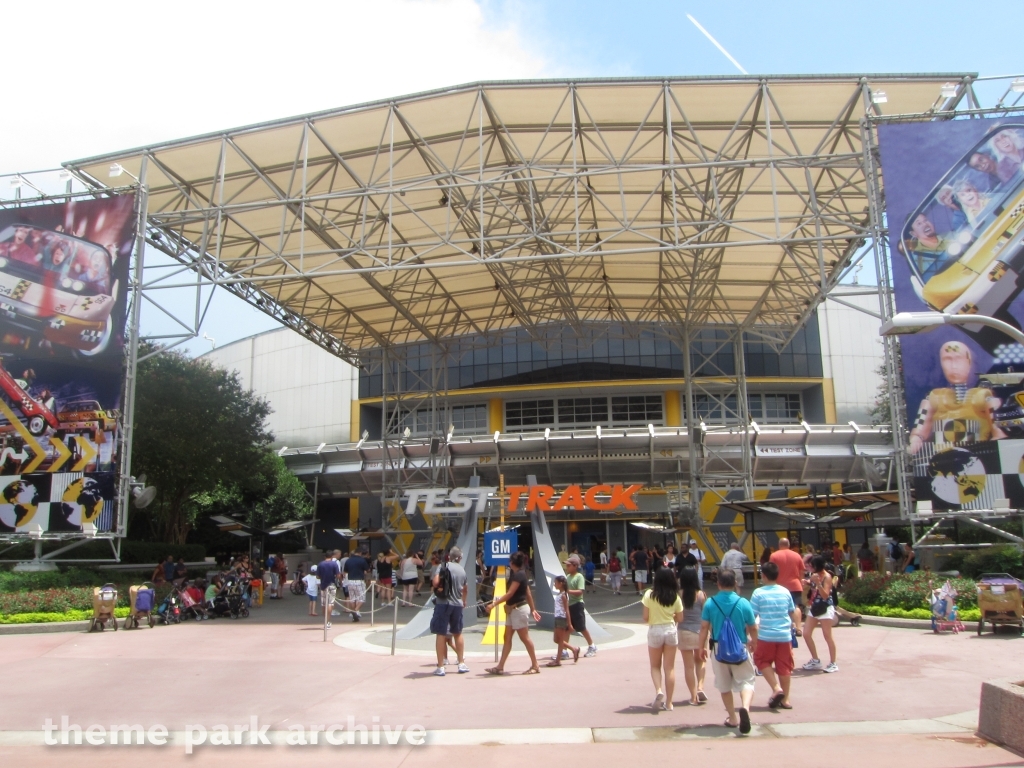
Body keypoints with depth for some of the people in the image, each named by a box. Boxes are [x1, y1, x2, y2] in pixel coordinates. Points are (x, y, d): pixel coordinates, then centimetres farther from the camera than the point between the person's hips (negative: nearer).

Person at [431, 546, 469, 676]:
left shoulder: (444, 567, -6)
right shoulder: (463, 570, 9)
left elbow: (435, 582, -20)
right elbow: (465, 590, 22)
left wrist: (437, 587, 3)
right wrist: (463, 602, 40)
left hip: (443, 603, -4)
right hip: (457, 605, 4)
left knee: (441, 634, 1)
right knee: (458, 634, 19)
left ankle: (440, 667, 0)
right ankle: (462, 664, 23)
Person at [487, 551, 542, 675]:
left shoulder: (518, 575, -17)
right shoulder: (520, 574, 14)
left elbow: (510, 593, -23)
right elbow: (528, 594, 17)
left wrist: (494, 604, -24)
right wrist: (533, 609, 20)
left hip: (519, 609, -10)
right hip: (513, 610, 10)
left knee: (525, 638, -3)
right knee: (507, 637, 7)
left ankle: (535, 666, 5)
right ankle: (500, 667, 8)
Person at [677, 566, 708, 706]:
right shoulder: (700, 595, -6)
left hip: (684, 632, -1)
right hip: (699, 631, 1)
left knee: (688, 665, 7)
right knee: (699, 660, 24)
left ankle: (694, 696, 10)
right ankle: (700, 687, 7)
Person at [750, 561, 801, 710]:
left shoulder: (758, 593, -9)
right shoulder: (785, 592, 3)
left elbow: (751, 617, -11)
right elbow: (793, 612, 15)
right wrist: (794, 625, 34)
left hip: (766, 636, -4)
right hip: (785, 635, 4)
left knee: (763, 661, 15)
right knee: (784, 666, 12)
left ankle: (776, 688, -1)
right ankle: (785, 699, 18)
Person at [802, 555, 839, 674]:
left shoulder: (826, 577, -13)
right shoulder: (814, 575, 8)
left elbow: (825, 595, -21)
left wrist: (818, 583, -31)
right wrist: (807, 582, -1)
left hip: (825, 609, -8)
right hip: (814, 608, 8)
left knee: (827, 636, -2)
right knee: (806, 634, 5)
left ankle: (833, 664, 9)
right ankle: (815, 660, 17)